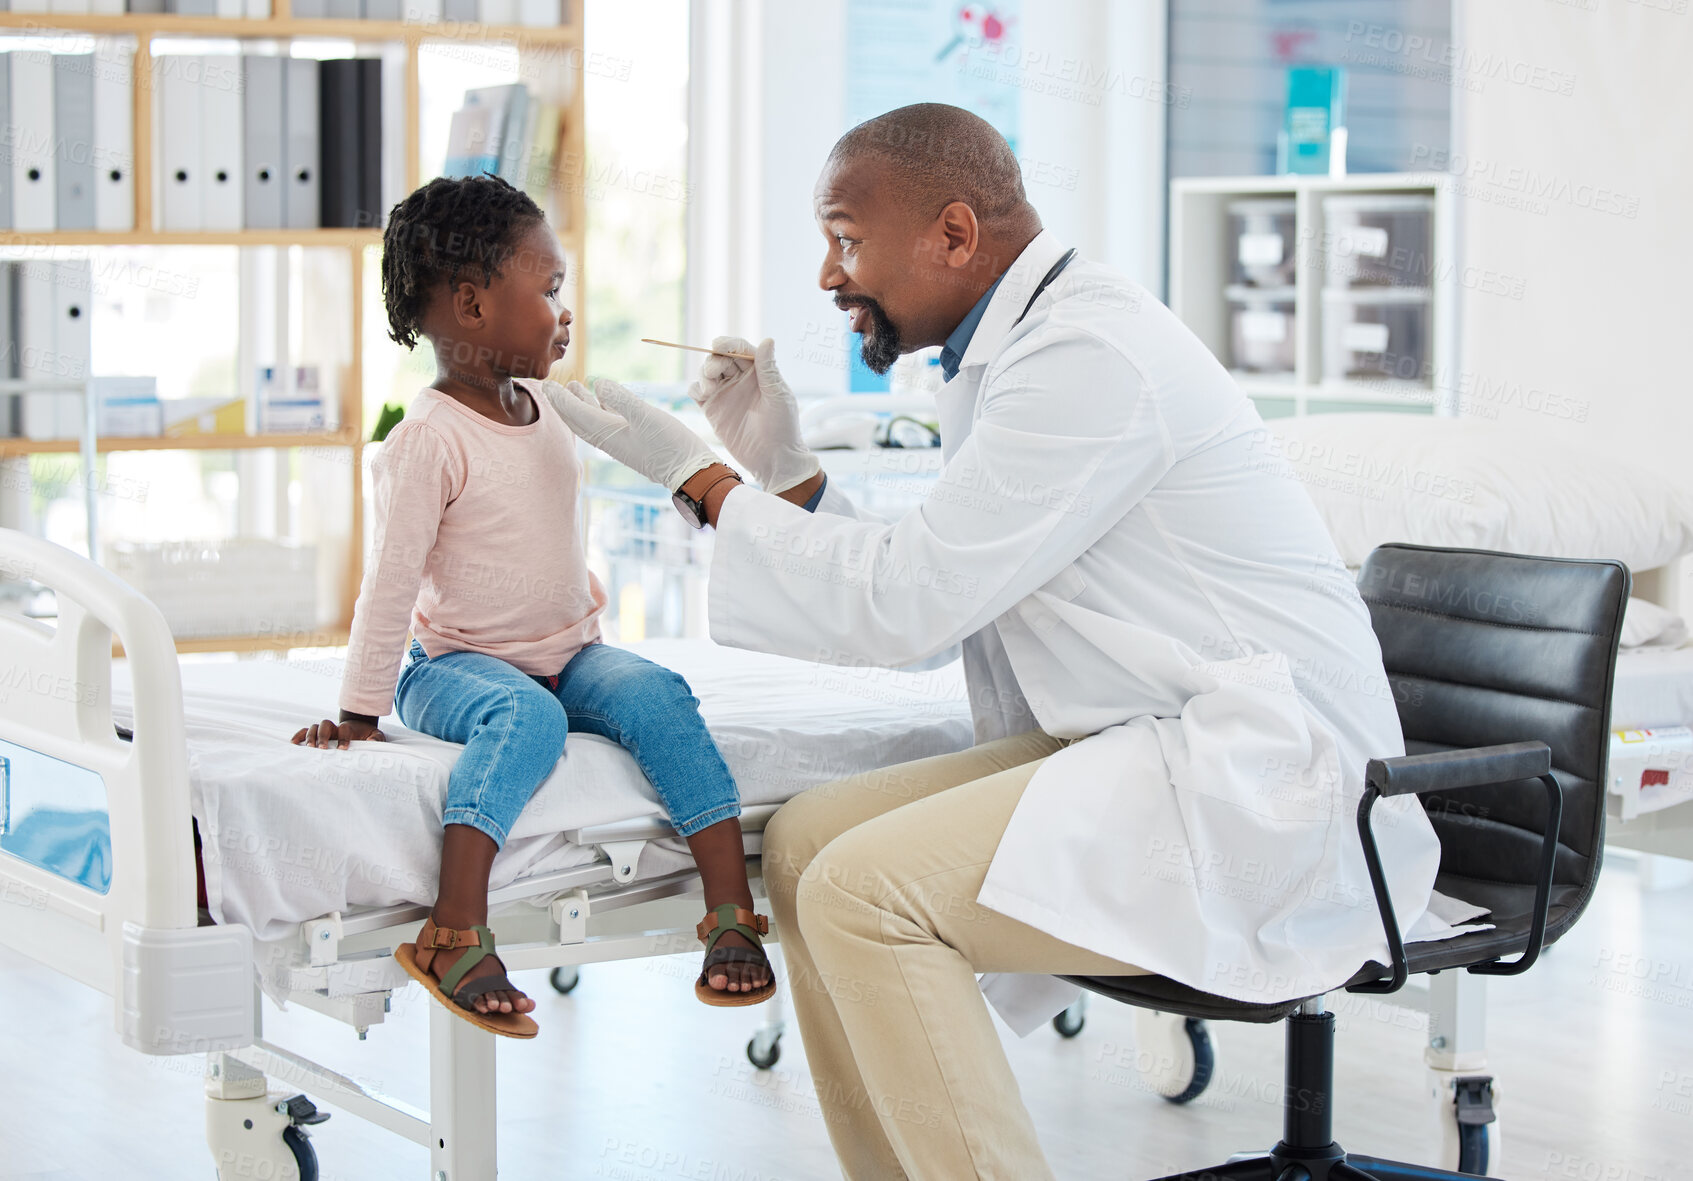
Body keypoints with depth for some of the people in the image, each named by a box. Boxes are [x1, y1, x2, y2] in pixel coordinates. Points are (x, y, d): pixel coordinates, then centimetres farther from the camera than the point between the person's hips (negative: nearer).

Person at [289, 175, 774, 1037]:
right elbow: (391, 581, -17)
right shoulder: (430, 439, -16)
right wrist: (360, 712, -17)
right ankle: (455, 936, -45)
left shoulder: (542, 407, 9)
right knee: (526, 717, -38)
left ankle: (732, 913, -26)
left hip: (568, 655, 7)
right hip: (456, 665, -6)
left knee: (656, 694, -22)